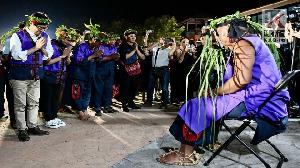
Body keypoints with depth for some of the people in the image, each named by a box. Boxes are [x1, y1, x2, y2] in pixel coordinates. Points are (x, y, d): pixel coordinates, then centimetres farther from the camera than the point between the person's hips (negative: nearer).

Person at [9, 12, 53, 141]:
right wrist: (35, 48, -20)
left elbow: (49, 55, 11)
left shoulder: (45, 37, 6)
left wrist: (42, 48, -11)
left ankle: (32, 127, 24)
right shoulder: (18, 36, -9)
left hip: (36, 75, 5)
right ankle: (22, 130, 12)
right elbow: (17, 55, -19)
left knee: (34, 102, 12)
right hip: (20, 75, -5)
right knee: (20, 104, 2)